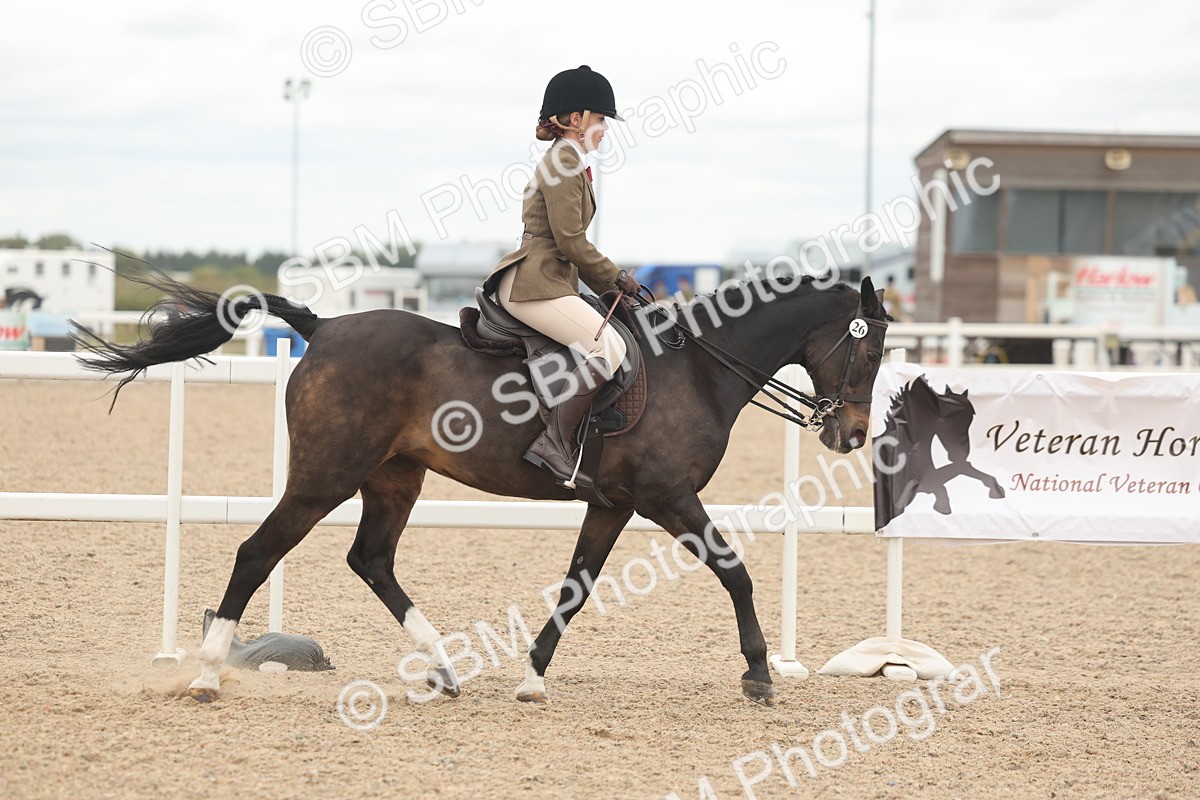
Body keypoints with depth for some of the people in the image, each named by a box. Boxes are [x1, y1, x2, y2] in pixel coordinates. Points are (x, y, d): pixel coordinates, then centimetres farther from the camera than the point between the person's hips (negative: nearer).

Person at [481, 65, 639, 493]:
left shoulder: (572, 163, 21)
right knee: (609, 348, -23)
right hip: (534, 284, -11)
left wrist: (609, 282, 16)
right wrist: (614, 278, -6)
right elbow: (570, 240, -17)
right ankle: (555, 442, -24)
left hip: (552, 282, 11)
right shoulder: (563, 162, -11)